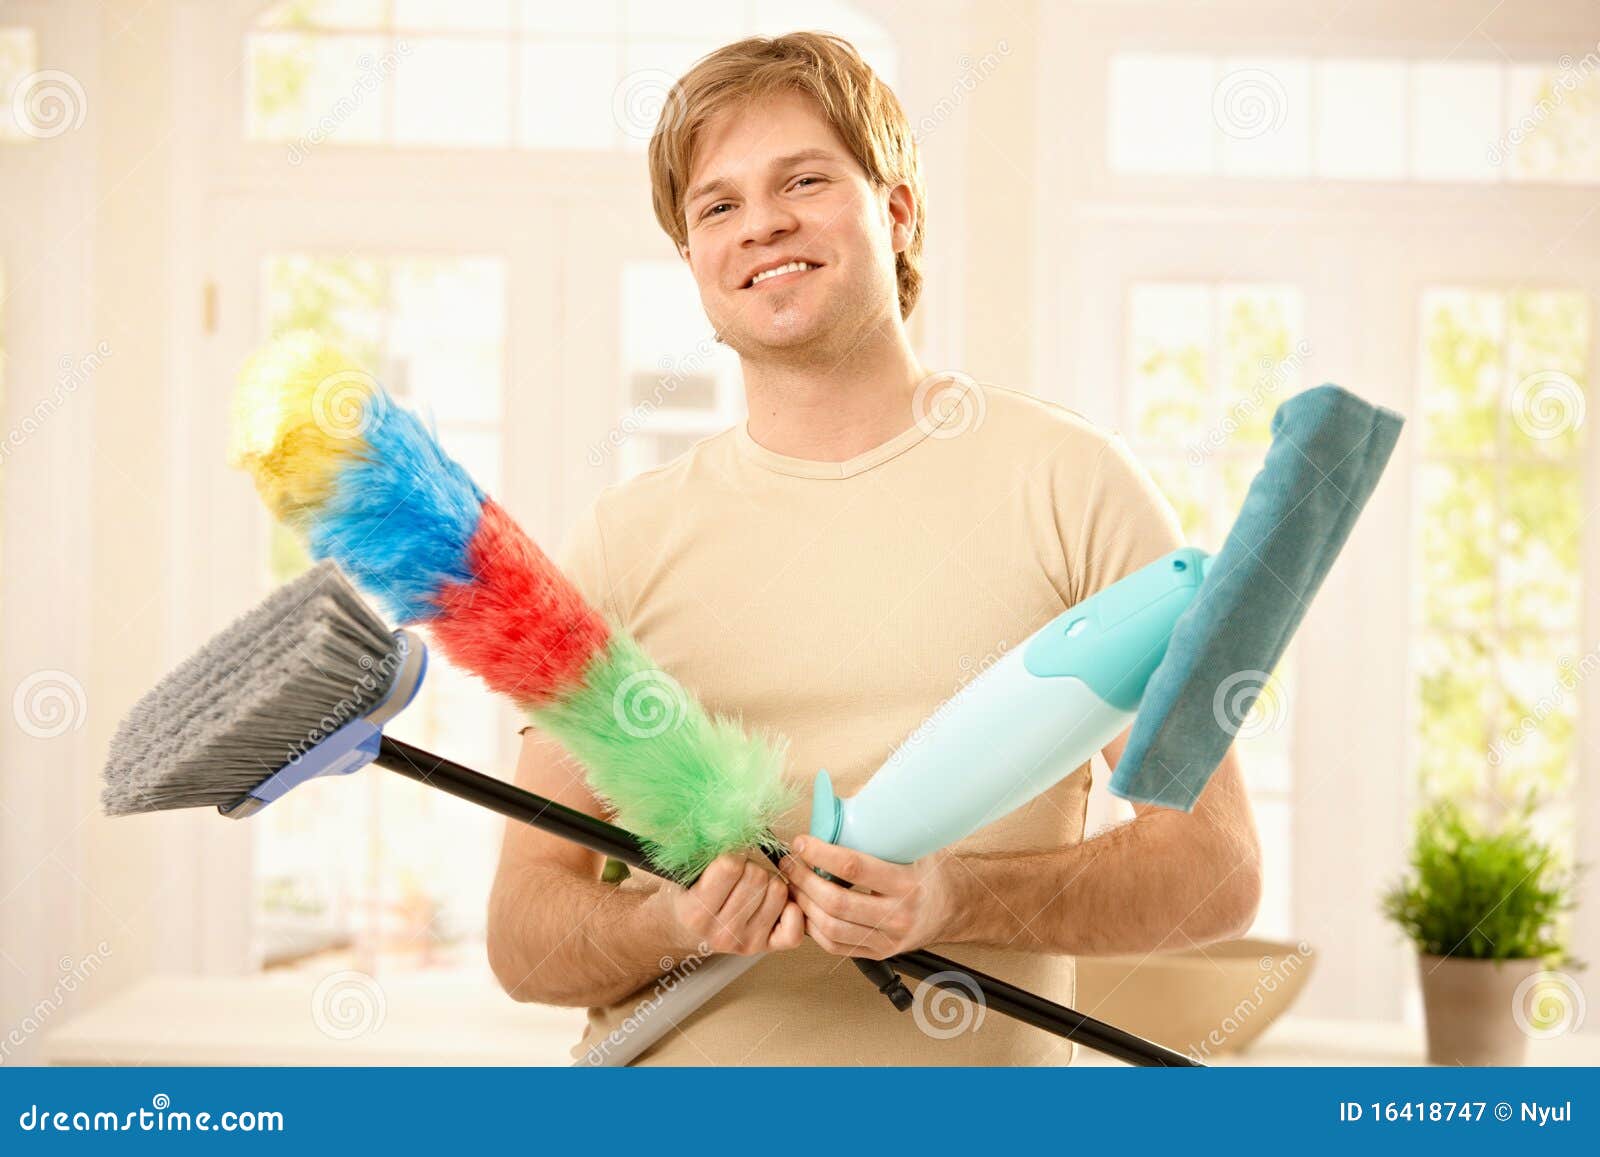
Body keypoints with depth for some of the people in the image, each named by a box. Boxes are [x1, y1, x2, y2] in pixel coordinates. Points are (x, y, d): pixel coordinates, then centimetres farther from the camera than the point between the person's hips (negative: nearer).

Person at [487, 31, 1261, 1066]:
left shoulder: (1071, 482, 1)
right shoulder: (624, 542, 6)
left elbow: (1219, 867, -2)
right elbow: (522, 937, 5)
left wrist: (956, 900, -16)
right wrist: (673, 927, -15)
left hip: (976, 1091, -2)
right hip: (674, 1068, 2)